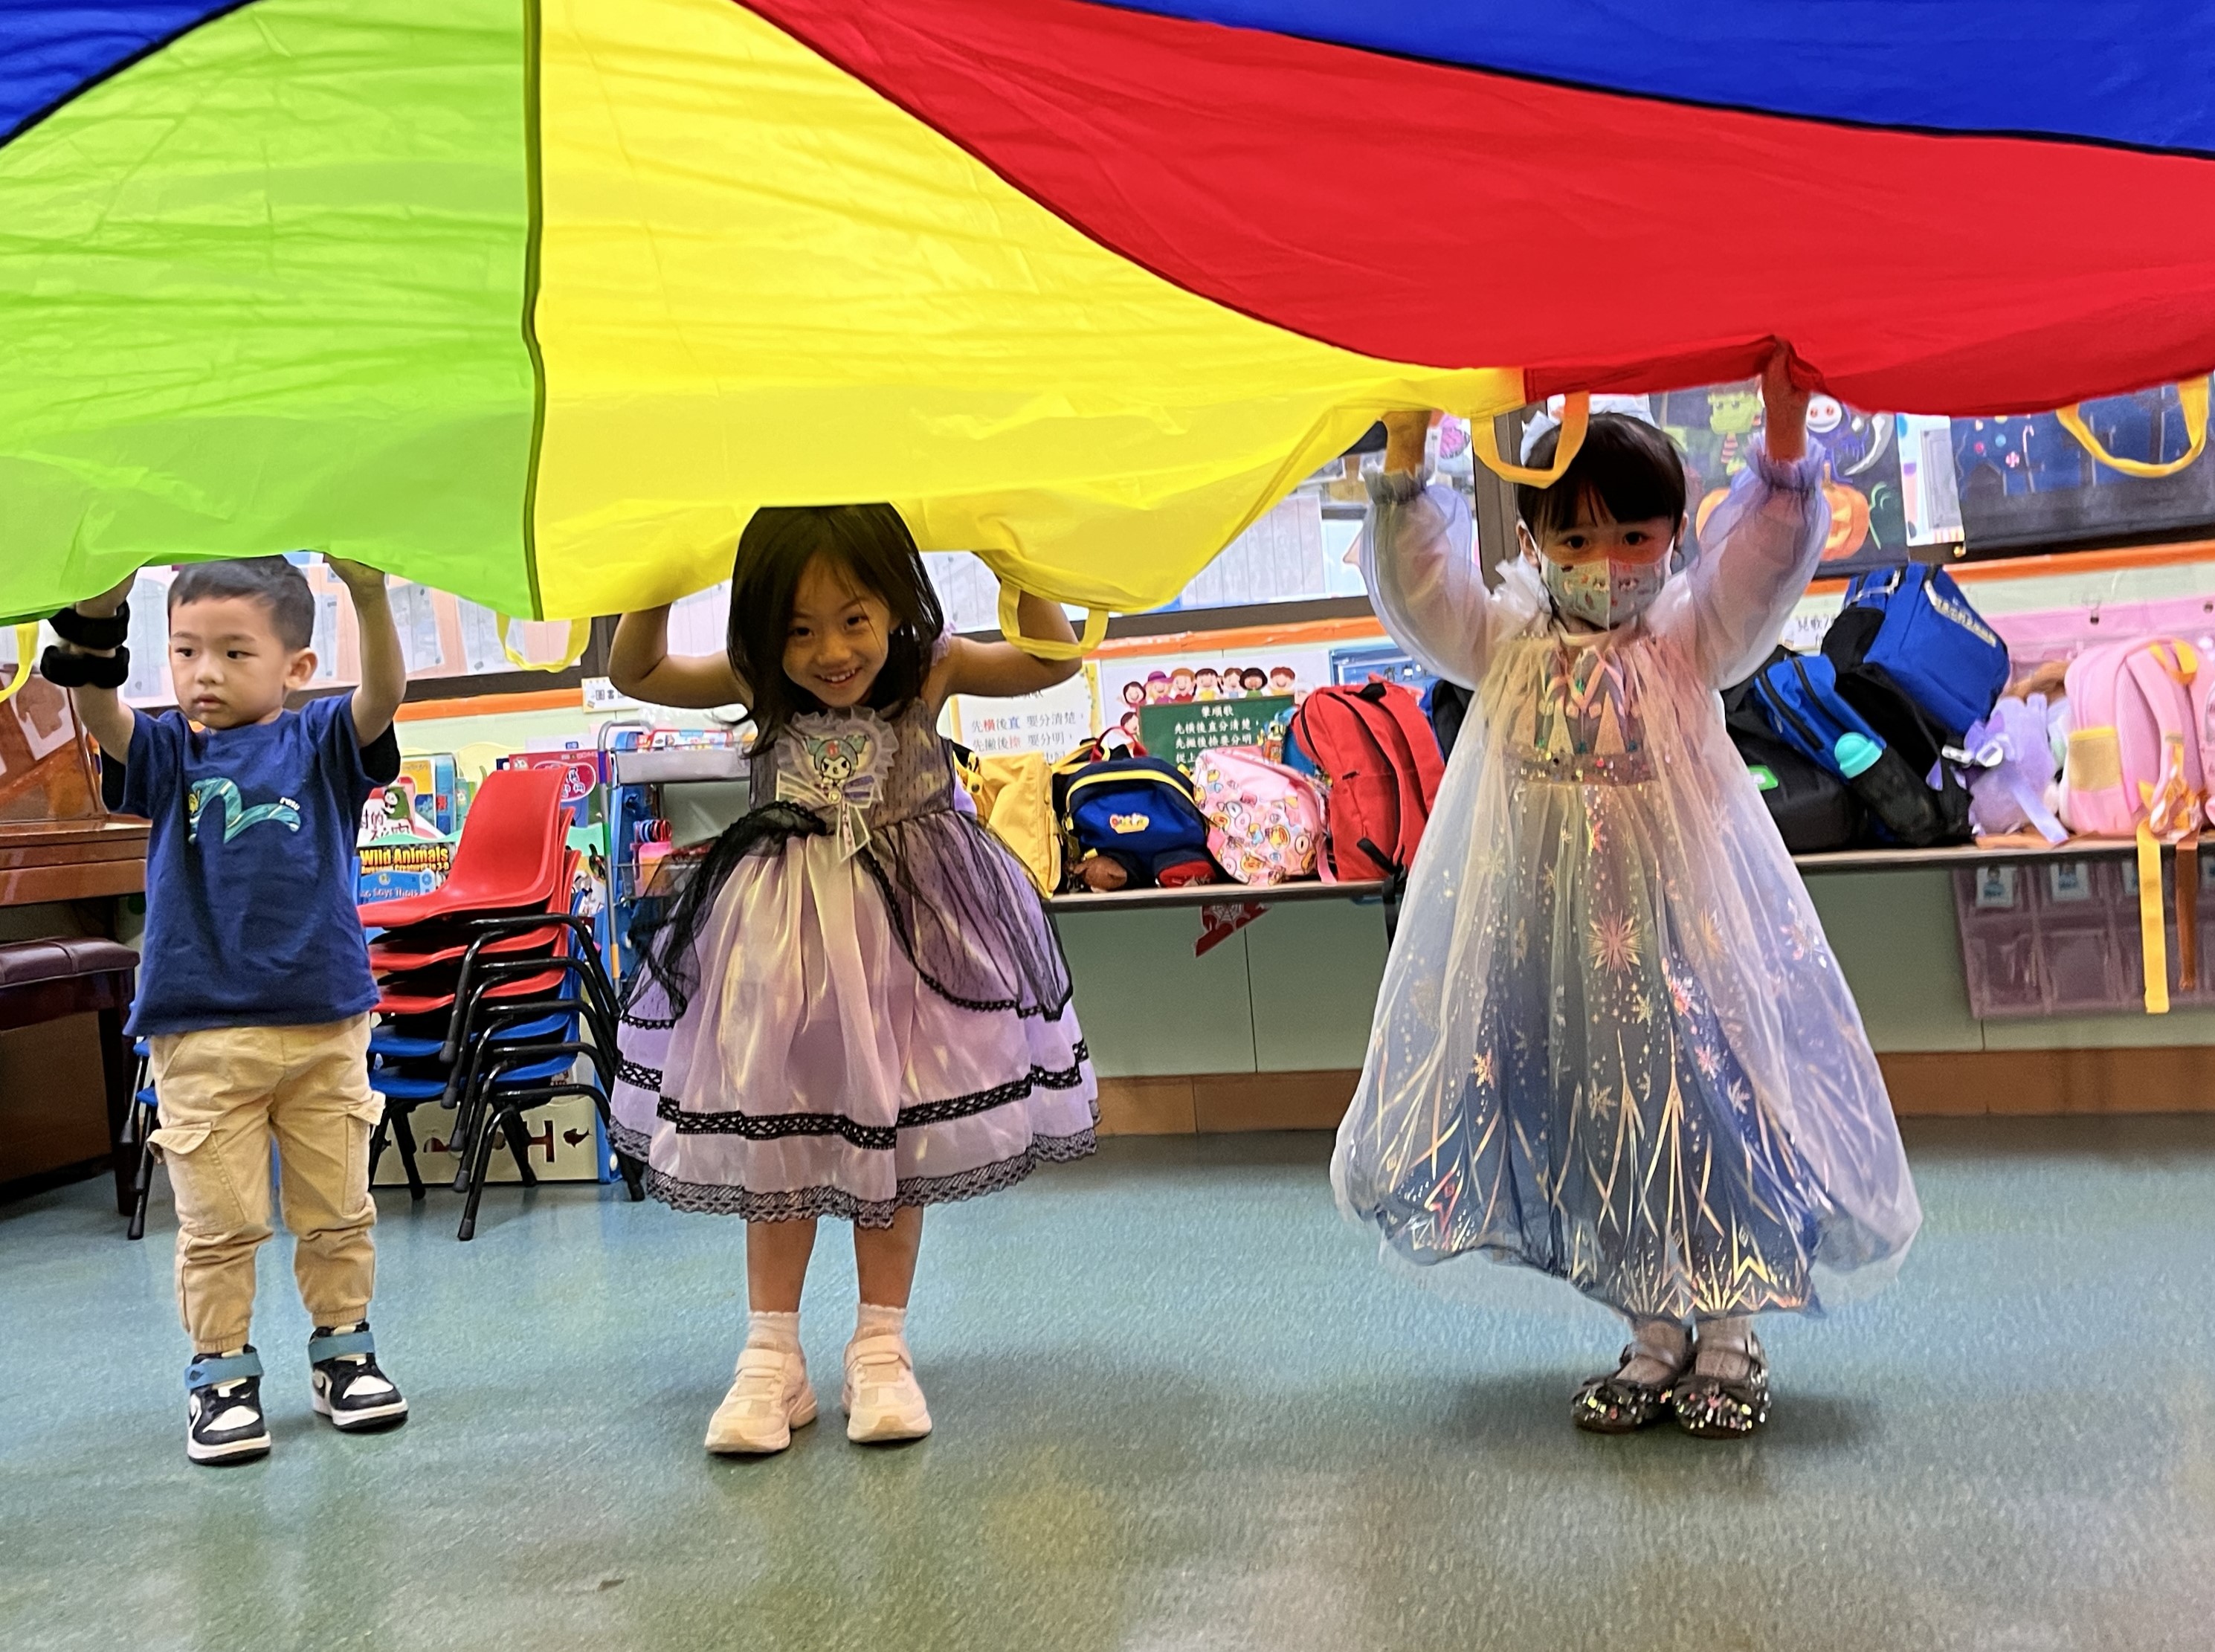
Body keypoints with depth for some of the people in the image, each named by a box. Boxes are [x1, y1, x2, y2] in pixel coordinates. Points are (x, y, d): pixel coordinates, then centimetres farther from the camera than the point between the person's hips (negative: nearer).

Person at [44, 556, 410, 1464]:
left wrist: (369, 595, -35)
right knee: (217, 1224, 6)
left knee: (336, 1212, 12)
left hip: (325, 1022, 0)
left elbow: (383, 695, -17)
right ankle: (221, 1372, 20)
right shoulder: (168, 751, 5)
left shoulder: (321, 743, 1)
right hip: (200, 1034, 0)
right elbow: (99, 710, -14)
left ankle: (342, 1350, 28)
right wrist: (98, 614, -33)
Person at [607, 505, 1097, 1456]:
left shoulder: (931, 672, -7)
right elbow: (634, 673, 2)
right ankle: (772, 1358, 15)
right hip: (782, 937, 1)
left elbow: (1053, 660, -8)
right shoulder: (757, 687, -4)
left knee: (893, 1138, 5)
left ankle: (880, 1351, 17)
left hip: (904, 925, -1)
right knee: (773, 1141, 5)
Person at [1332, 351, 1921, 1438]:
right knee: (1590, 1126, 9)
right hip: (1544, 933, 2)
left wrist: (1784, 434, -26)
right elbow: (1414, 582, -4)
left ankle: (1729, 1338, 18)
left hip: (1677, 926, -2)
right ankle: (1654, 1338, 26)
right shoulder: (1506, 647, 4)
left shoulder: (1691, 639, 0)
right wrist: (1406, 459, -15)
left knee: (1704, 1104, -1)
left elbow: (1768, 556, -12)